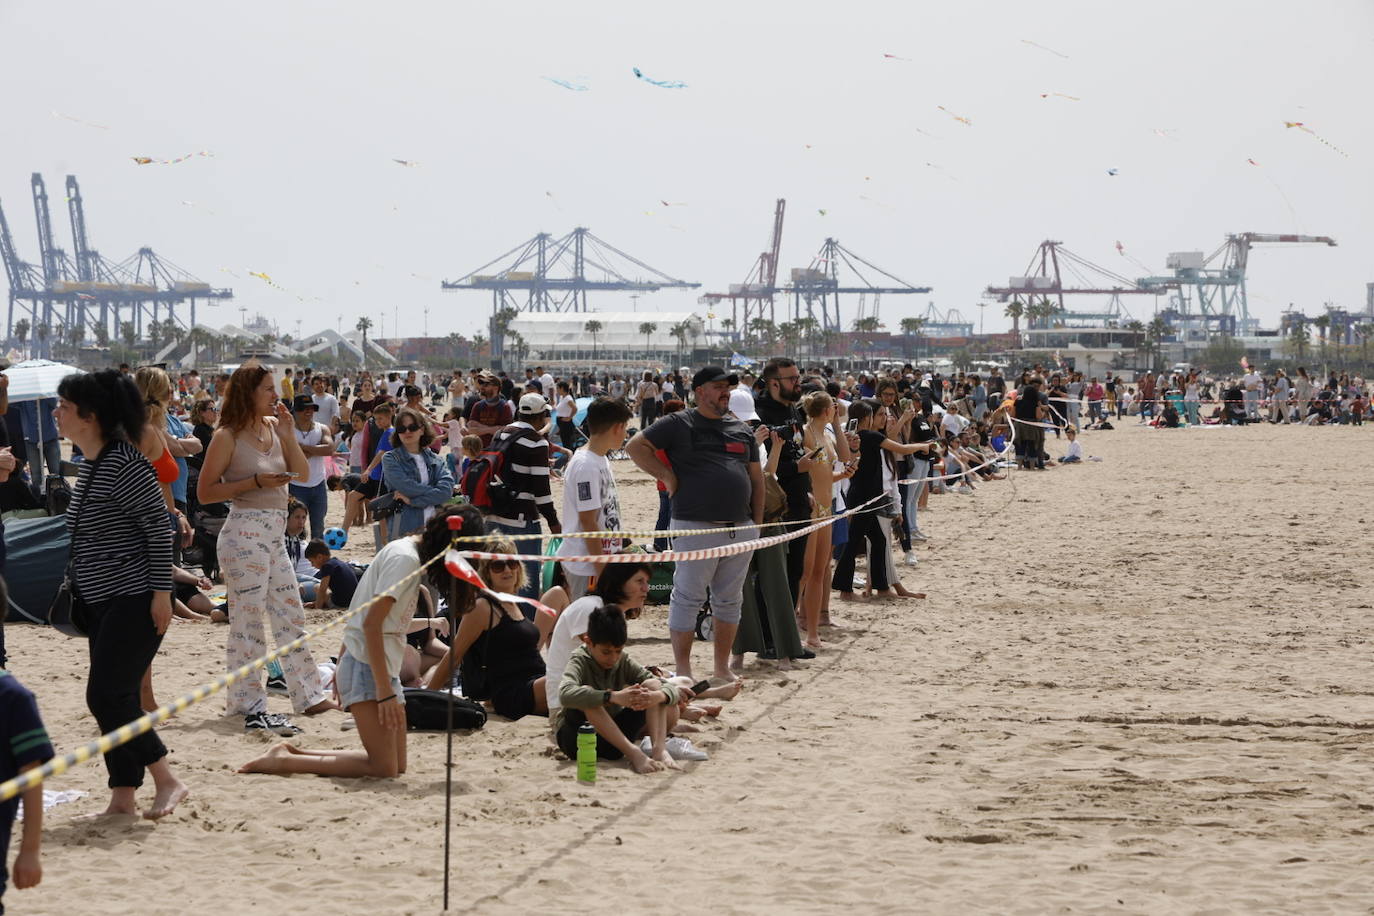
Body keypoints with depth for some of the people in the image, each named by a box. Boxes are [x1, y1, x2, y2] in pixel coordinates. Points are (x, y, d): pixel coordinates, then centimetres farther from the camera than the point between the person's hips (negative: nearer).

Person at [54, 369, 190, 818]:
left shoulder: (123, 463, -17)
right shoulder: (89, 461, 12)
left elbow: (159, 527, -18)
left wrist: (162, 591, -20)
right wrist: (79, 586, 20)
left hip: (136, 600, -10)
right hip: (103, 601, 10)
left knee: (107, 696, -12)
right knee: (114, 698, 9)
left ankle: (168, 781, -3)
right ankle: (123, 794, 14)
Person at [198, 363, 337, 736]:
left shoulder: (273, 427, 11)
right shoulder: (228, 436, -9)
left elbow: (303, 472, 9)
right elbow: (206, 491, -10)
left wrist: (286, 432, -2)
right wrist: (255, 482, -17)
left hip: (274, 534, 8)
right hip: (245, 533, -8)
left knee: (291, 616, 14)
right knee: (248, 620, -4)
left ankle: (309, 696, 22)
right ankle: (250, 705, 2)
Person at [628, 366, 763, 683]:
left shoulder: (742, 430, 16)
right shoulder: (679, 424, -2)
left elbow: (756, 477, 19)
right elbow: (636, 446, -5)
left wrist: (757, 523, 12)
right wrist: (667, 476, -10)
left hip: (740, 529, 6)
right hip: (696, 527, -6)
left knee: (730, 600, 12)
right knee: (688, 598, -2)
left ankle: (723, 668, 22)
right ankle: (683, 671, 4)